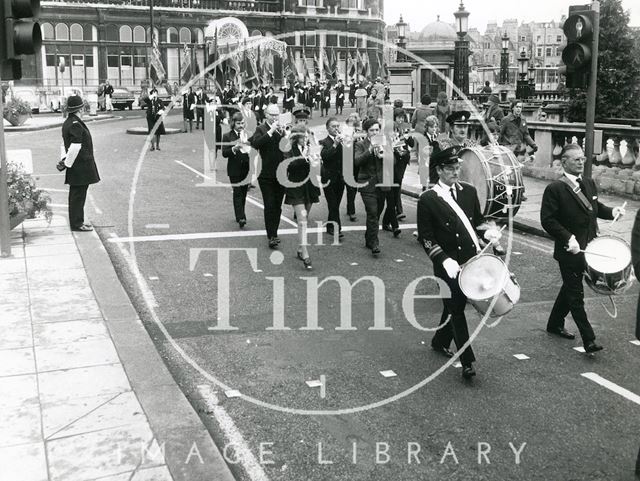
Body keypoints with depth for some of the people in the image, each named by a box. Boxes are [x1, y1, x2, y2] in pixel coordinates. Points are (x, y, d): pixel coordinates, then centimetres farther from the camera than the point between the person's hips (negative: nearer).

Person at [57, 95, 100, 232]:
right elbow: (75, 147, -22)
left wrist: (64, 159, 10)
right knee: (78, 195, -3)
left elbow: (65, 144, 16)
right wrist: (67, 163, -15)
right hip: (80, 167, -10)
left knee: (76, 195, 16)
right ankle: (76, 224, 4)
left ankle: (77, 221, 26)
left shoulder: (67, 123, 13)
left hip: (77, 168, 10)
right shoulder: (76, 125, -19)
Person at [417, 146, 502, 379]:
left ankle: (440, 342, 41)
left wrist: (487, 232, -7)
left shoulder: (469, 191, 6)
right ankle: (467, 362, 5)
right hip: (448, 265, -5)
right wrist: (445, 260, -20)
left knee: (456, 305, 18)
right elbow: (425, 237, -9)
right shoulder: (427, 200, -9)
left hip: (472, 260, 5)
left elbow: (478, 221, 17)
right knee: (456, 309, 0)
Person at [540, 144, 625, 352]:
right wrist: (568, 238, -25)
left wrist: (611, 211, 0)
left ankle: (555, 325, 38)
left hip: (586, 249, 8)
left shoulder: (589, 184, 9)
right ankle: (588, 340, 2)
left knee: (570, 288, 20)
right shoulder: (555, 189, -13)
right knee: (576, 294, -1)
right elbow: (547, 220, -16)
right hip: (569, 250, -8)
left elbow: (595, 207, 21)